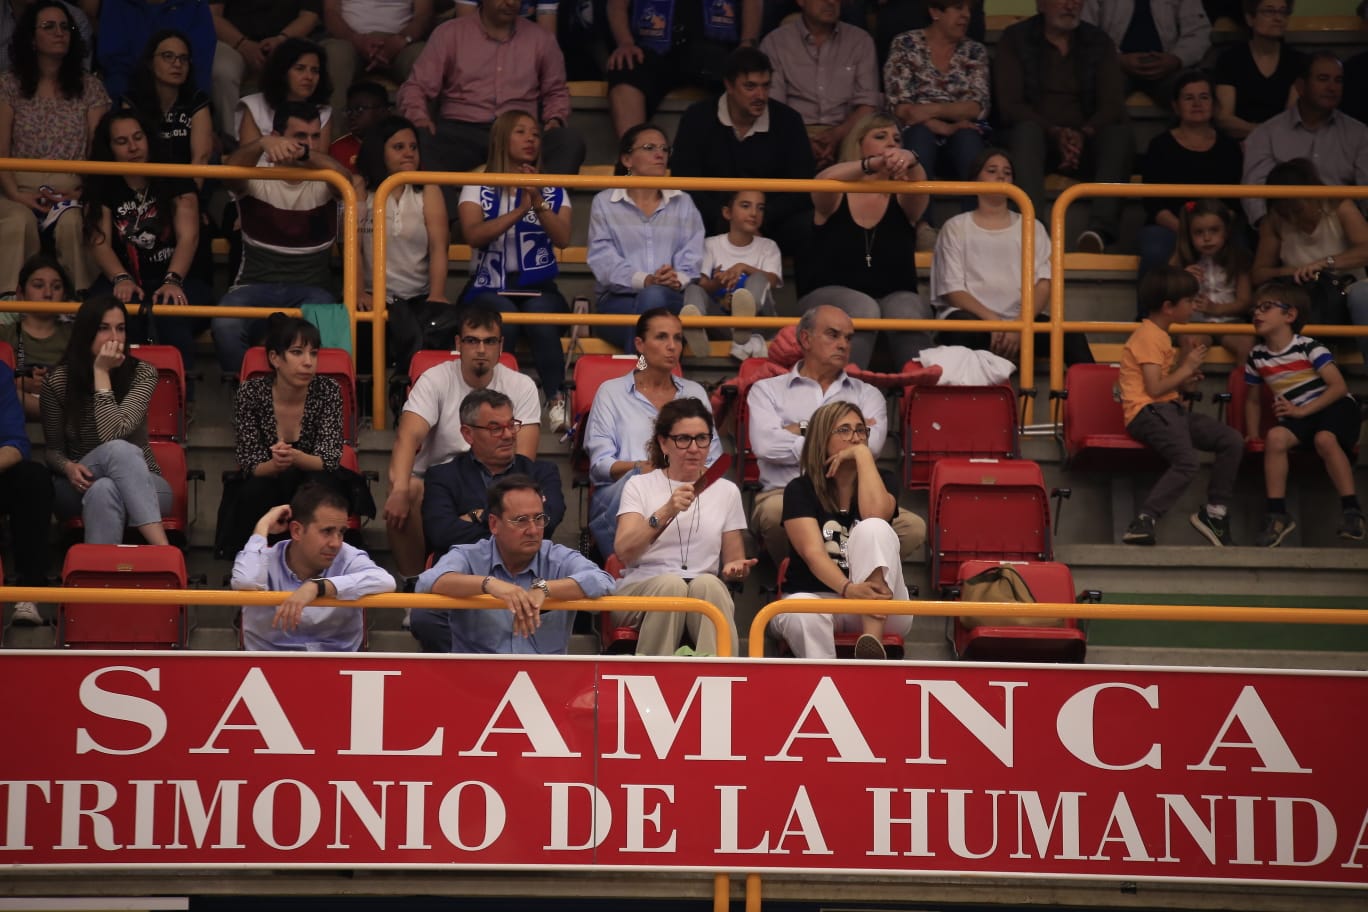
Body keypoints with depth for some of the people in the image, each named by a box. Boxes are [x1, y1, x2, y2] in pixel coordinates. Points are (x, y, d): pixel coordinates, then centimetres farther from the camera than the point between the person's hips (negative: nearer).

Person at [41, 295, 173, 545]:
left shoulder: (142, 374, -8)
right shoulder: (58, 381, -4)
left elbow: (113, 433, -22)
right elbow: (53, 449, 4)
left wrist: (101, 373, -21)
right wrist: (68, 467, -19)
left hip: (142, 486, 0)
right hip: (79, 487, 0)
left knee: (104, 492, -39)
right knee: (119, 450, -36)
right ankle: (163, 552, -47)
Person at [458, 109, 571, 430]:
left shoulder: (554, 192, 15)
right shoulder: (478, 188, 9)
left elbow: (562, 239, -2)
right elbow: (473, 235, -10)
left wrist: (538, 203, -16)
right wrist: (520, 210, -17)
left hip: (539, 288, 1)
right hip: (490, 288, -1)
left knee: (539, 313, -35)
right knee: (506, 318, -36)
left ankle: (557, 401, -36)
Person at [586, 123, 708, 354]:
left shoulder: (683, 203, 22)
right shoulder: (604, 203, 14)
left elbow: (692, 259, 7)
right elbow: (603, 261, -2)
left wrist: (679, 280, -19)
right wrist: (644, 280, -21)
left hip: (671, 300, 1)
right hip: (617, 302, -1)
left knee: (653, 297, -38)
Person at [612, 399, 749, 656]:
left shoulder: (727, 491, 17)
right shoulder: (640, 485, 11)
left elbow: (733, 561, 19)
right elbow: (624, 553, -6)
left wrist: (736, 568, -6)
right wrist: (665, 513, -19)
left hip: (707, 596, 1)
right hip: (641, 589, -1)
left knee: (707, 584, -34)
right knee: (670, 583, -36)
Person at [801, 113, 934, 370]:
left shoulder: (902, 197, 5)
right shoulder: (836, 197, 1)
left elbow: (918, 184, -19)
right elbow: (824, 179, -24)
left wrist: (910, 160, -46)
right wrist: (875, 163, -44)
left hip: (896, 296, 2)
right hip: (830, 296, -2)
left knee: (908, 312, -32)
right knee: (863, 310, -35)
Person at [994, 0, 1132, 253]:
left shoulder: (1098, 41, 12)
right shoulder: (1015, 39, 5)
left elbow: (1113, 104, 0)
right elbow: (1009, 106, -5)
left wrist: (1083, 135, -21)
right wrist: (1055, 133, -21)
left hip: (1086, 141, 2)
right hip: (1040, 137, -2)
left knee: (1120, 134, -29)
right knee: (1027, 130, -35)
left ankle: (1099, 230, -49)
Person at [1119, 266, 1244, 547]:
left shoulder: (1159, 335, 21)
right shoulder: (1148, 337, -11)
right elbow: (1154, 388, -20)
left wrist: (1184, 381, 12)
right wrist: (1185, 368, -8)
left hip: (1169, 408, 10)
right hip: (1148, 412, -10)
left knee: (1232, 440, 0)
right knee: (1186, 462, -33)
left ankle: (1214, 513, 7)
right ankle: (1143, 522, -33)